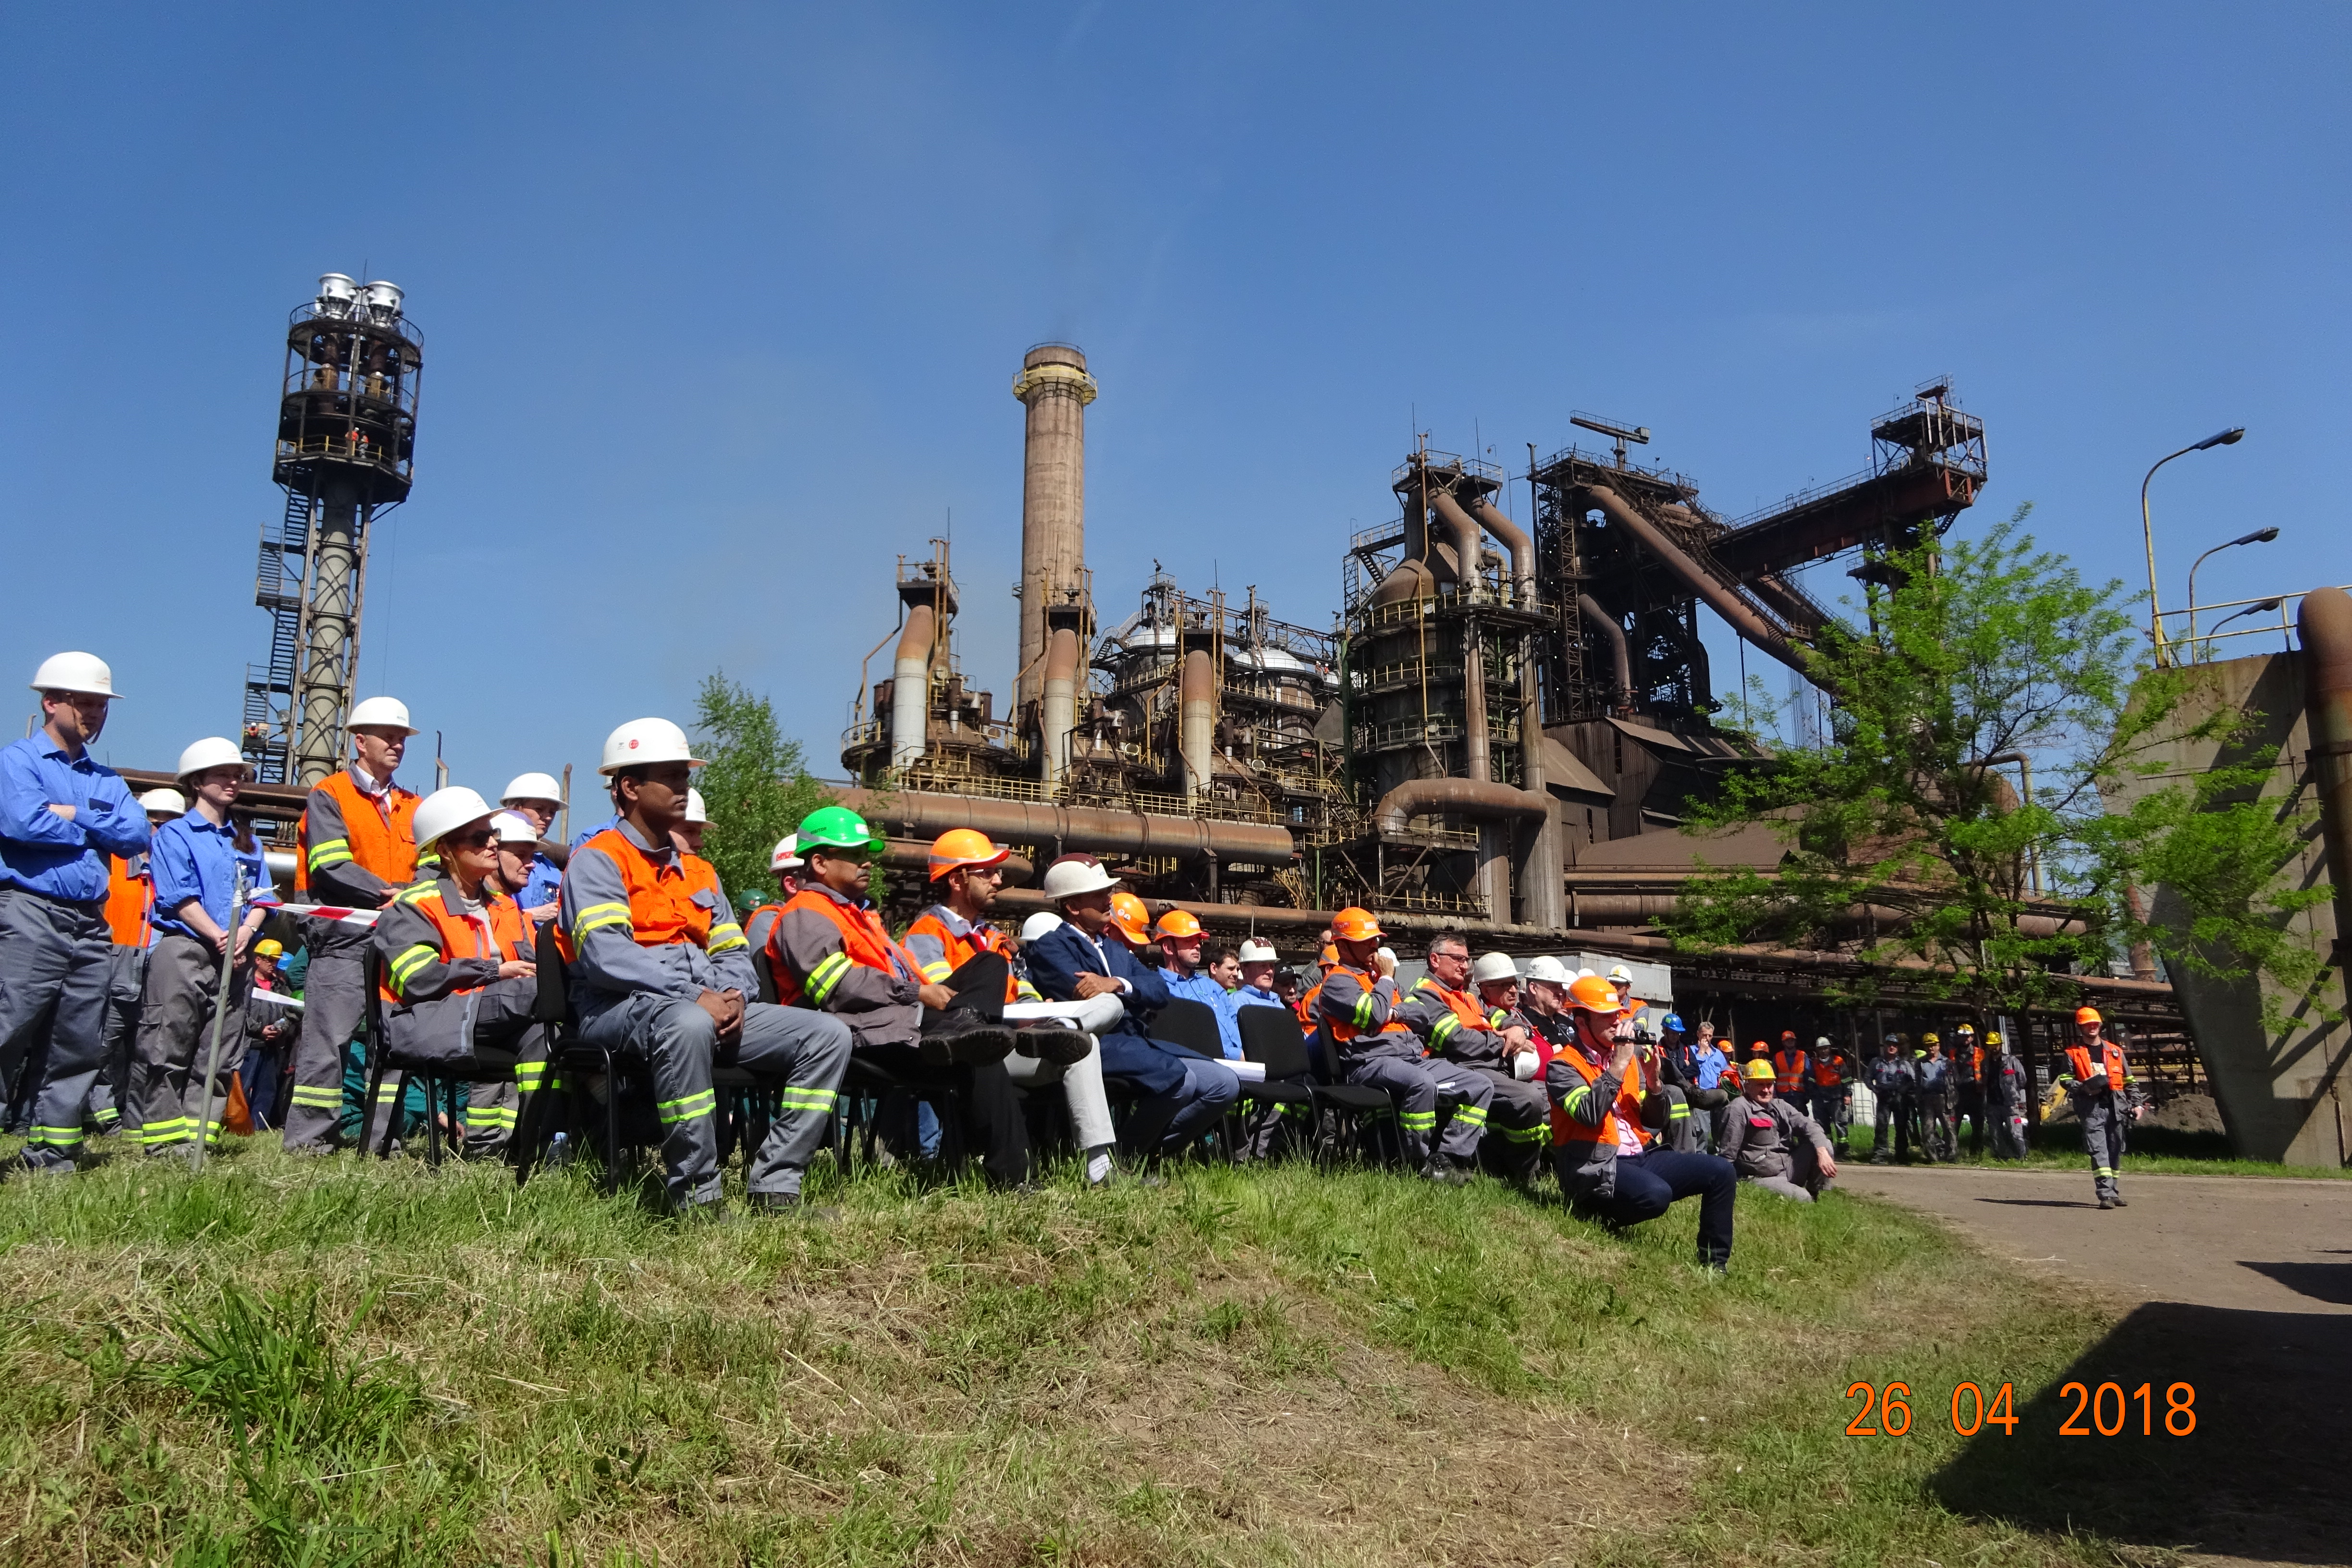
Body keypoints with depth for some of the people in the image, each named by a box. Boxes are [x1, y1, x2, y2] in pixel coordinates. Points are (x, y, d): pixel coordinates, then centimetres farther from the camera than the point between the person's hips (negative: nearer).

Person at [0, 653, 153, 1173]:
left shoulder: (106, 780, 20)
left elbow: (138, 835, 4)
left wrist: (72, 815, -6)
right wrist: (96, 828, -2)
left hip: (92, 923, 6)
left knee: (82, 1043, 5)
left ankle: (52, 1150, 12)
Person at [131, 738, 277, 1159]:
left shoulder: (246, 841, 19)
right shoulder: (175, 834, 4)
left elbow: (262, 895, 11)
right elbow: (178, 897, -7)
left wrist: (246, 931, -8)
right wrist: (219, 936, -14)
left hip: (235, 958, 5)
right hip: (182, 950, -5)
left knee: (220, 1053, 3)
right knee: (169, 1048, -4)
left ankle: (200, 1135, 6)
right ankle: (165, 1136, 1)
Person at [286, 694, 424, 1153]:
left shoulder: (411, 806, 20)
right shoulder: (329, 796, 2)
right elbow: (331, 867, -10)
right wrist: (388, 892, -14)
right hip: (345, 937, -6)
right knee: (328, 1036, -7)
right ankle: (308, 1135, -1)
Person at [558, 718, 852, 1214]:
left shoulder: (698, 872, 25)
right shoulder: (596, 860, 1)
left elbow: (733, 953, 19)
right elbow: (607, 956, -14)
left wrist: (733, 995, -5)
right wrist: (694, 996, -22)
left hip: (712, 1006, 7)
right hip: (623, 1008, -7)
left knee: (828, 1033, -10)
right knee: (688, 1025, -43)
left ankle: (775, 1187, -15)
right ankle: (696, 1197, -30)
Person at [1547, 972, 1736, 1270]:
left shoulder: (1624, 1056, 14)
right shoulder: (1563, 1066, -7)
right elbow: (1590, 1114, -26)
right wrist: (1619, 1065, -21)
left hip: (1641, 1156, 8)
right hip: (1599, 1166, -8)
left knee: (1721, 1172, -1)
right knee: (1656, 1195, -36)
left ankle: (1714, 1263, 8)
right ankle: (1604, 1216, -6)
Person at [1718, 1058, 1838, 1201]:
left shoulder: (1780, 1106, 13)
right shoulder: (1739, 1109, -11)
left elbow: (1807, 1125, -3)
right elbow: (1729, 1153, -13)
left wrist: (1822, 1152, -22)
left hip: (1789, 1167, 8)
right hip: (1763, 1177, -8)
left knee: (1823, 1143, -6)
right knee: (1803, 1199, -30)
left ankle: (1818, 1197, 4)